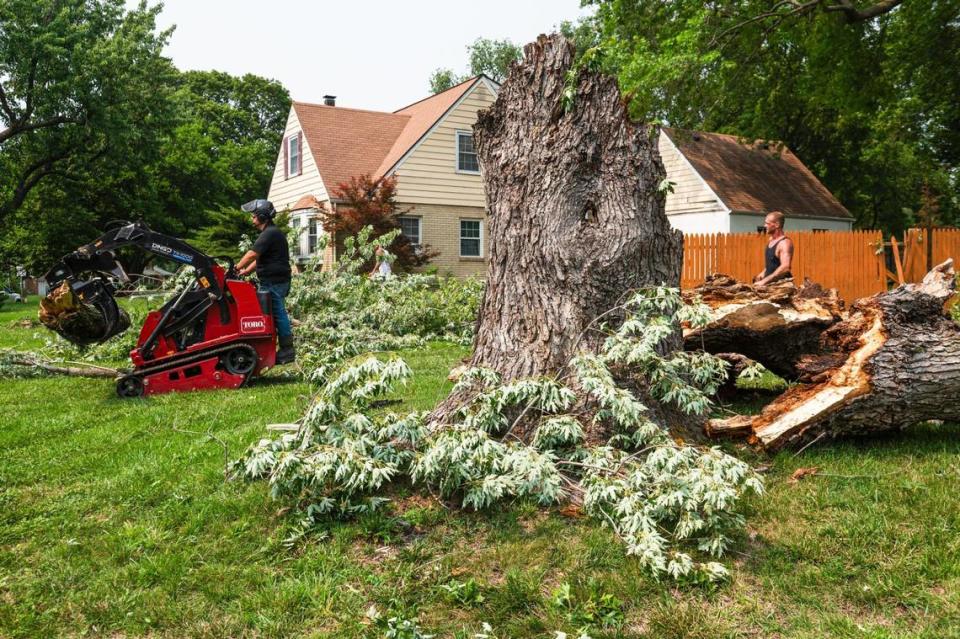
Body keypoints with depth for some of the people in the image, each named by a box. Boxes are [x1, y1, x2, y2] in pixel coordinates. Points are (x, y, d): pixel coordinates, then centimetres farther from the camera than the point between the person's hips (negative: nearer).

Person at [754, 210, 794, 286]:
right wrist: (763, 273, 10)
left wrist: (765, 281, -27)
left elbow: (785, 268, -28)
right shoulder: (770, 240, 11)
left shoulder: (785, 243, -16)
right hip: (770, 283, 8)